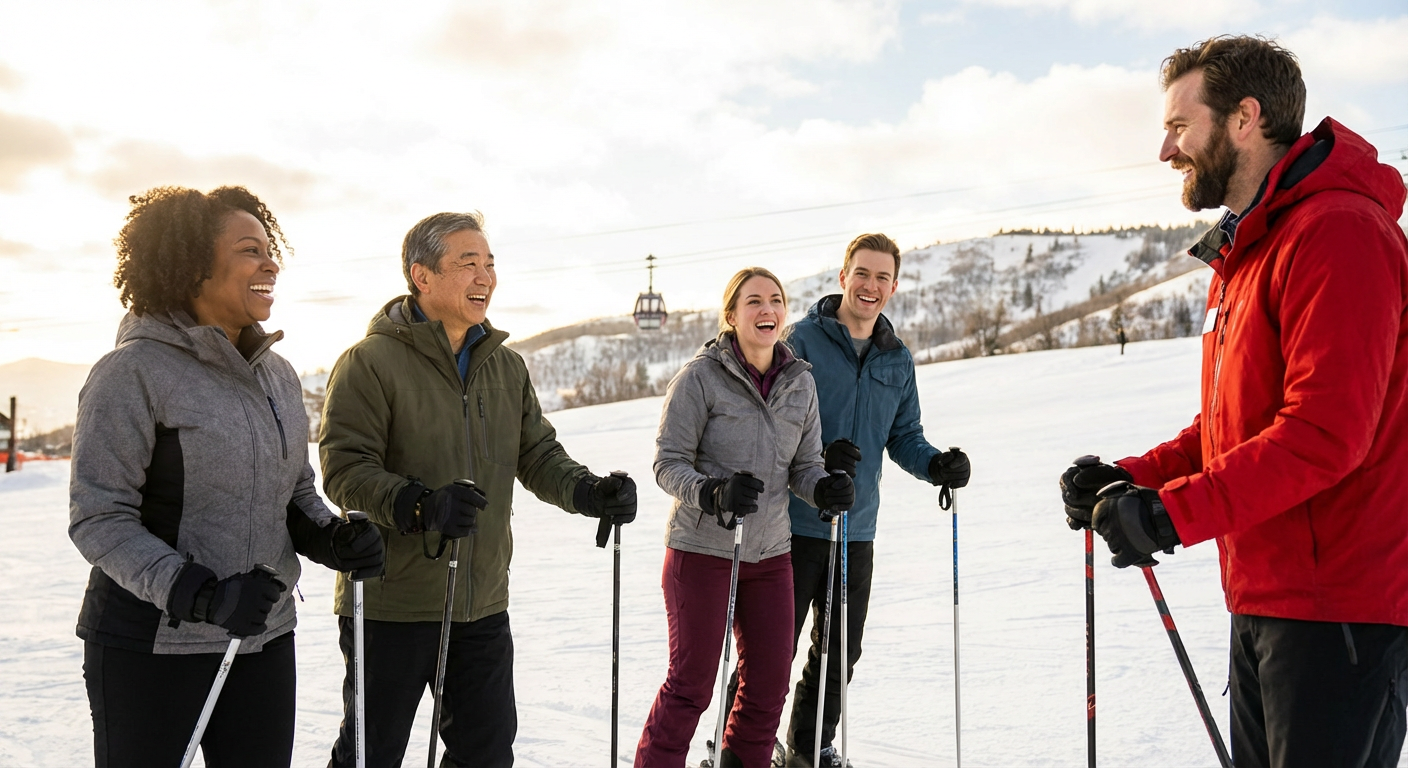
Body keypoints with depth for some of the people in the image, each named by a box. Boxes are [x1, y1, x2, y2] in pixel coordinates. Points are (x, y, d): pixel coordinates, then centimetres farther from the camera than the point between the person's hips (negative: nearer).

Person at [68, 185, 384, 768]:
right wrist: (199, 593, -25)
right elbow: (99, 519, -14)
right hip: (151, 645, -6)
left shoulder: (278, 375, 7)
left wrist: (332, 539, -6)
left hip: (265, 641, 6)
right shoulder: (134, 371, -12)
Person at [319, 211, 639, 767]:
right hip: (391, 605, -5)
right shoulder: (371, 362, -11)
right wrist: (420, 505, -34)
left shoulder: (506, 366, 10)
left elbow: (537, 455, 9)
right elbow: (345, 469, -17)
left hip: (482, 607, 6)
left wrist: (588, 492, -11)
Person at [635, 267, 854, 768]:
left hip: (770, 554, 5)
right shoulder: (701, 377, -11)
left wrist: (825, 488, -12)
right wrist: (713, 492, -28)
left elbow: (804, 464, 9)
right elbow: (668, 462, -11)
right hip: (702, 551, -5)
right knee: (691, 683, 2)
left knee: (769, 683, 11)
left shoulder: (800, 382, 5)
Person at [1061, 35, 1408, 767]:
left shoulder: (1336, 232, -16)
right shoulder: (1245, 252, 17)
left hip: (1339, 607, -10)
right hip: (1265, 599, 10)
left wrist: (1173, 514, -25)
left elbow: (1326, 431, -25)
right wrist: (1131, 479, 3)